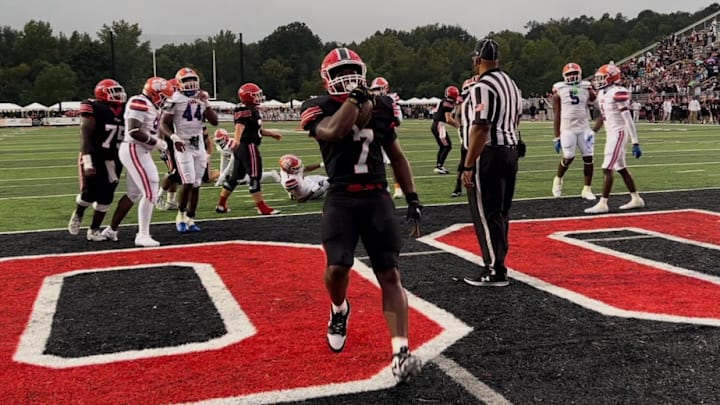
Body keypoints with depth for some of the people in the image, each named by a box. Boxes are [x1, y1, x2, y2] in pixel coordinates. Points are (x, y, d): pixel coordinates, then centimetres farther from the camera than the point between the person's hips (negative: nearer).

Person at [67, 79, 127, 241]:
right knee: (90, 193, -8)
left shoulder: (123, 111, 7)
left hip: (113, 159, 6)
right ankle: (78, 214, 25)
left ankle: (94, 230, 17)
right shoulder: (94, 109, -12)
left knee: (106, 197, 5)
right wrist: (87, 161, -25)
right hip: (94, 157, -6)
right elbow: (85, 136, -17)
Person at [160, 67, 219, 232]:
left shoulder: (202, 98, 8)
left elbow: (214, 122, 3)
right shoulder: (175, 100, -7)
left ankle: (190, 220, 16)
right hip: (183, 146, -5)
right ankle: (181, 216, 4)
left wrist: (206, 104, -7)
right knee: (188, 183, -15)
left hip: (199, 146, 5)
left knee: (196, 185, 6)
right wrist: (174, 138, -23)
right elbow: (163, 124, -7)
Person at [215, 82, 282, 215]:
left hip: (241, 148, 11)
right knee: (255, 177, -5)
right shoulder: (246, 110, -15)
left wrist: (272, 134, 34)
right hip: (248, 146, -11)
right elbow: (240, 126, -32)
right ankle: (262, 208, 0)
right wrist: (236, 139, -48)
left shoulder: (251, 109, 18)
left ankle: (221, 205, 24)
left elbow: (257, 129, 27)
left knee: (235, 176, 16)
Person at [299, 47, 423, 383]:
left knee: (390, 274, -5)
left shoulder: (380, 106, 10)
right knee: (337, 267, -12)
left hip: (377, 197, 3)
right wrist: (354, 97, -16)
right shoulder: (319, 107, 0)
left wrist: (412, 197, 13)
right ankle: (339, 311, 25)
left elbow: (396, 156, 17)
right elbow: (333, 132, -25)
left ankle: (400, 352, -8)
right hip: (341, 199, -2)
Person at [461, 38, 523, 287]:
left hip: (488, 154, -9)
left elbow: (481, 128, -20)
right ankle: (496, 264, 24)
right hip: (510, 151, 9)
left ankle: (494, 271, 2)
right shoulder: (511, 83, 14)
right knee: (500, 213, 15)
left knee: (486, 215, -2)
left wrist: (468, 166, -18)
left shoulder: (482, 87, -14)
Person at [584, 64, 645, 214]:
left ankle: (602, 204, -7)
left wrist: (635, 143, -22)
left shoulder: (618, 93, -18)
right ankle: (636, 199, 25)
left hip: (618, 133, -9)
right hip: (611, 134, 9)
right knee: (621, 169, 15)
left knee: (607, 169, -10)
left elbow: (628, 119, -20)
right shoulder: (602, 93, 9)